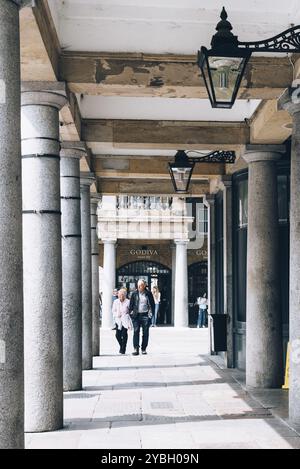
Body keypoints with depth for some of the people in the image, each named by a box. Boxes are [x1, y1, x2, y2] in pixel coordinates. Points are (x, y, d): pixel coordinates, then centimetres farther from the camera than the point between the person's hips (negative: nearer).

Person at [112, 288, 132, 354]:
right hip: (118, 320, 3)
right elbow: (113, 311, 14)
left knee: (124, 334, -8)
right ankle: (121, 346, 24)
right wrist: (117, 315, -9)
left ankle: (123, 349, 5)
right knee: (117, 335, -3)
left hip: (125, 320, -3)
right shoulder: (115, 302, 7)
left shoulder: (128, 302, -2)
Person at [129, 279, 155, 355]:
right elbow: (131, 304, 11)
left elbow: (152, 304, 9)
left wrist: (151, 313, 0)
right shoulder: (134, 294, 7)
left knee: (145, 333, 4)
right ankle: (136, 349, -10)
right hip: (136, 315, 0)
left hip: (145, 315, 0)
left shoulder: (148, 294, 4)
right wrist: (131, 312, 2)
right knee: (136, 331, -8)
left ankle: (144, 349, 13)